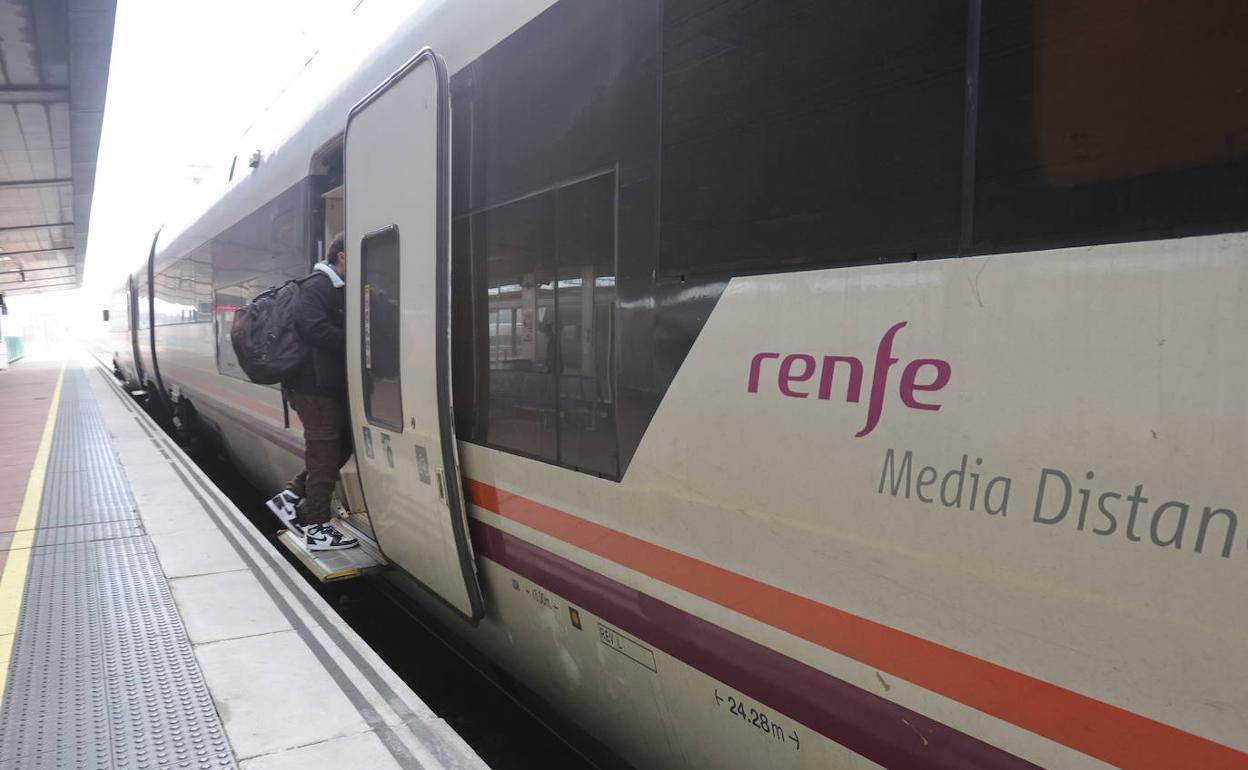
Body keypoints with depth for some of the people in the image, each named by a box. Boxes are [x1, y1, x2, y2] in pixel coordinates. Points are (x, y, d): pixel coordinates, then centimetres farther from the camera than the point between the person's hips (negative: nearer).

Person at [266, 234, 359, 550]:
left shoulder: (338, 289, 16)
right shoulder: (318, 286, -14)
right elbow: (313, 327, -28)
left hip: (330, 385, 9)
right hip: (316, 386, -9)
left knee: (339, 446, 14)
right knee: (324, 454, -2)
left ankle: (291, 497, 22)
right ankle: (317, 529, 8)